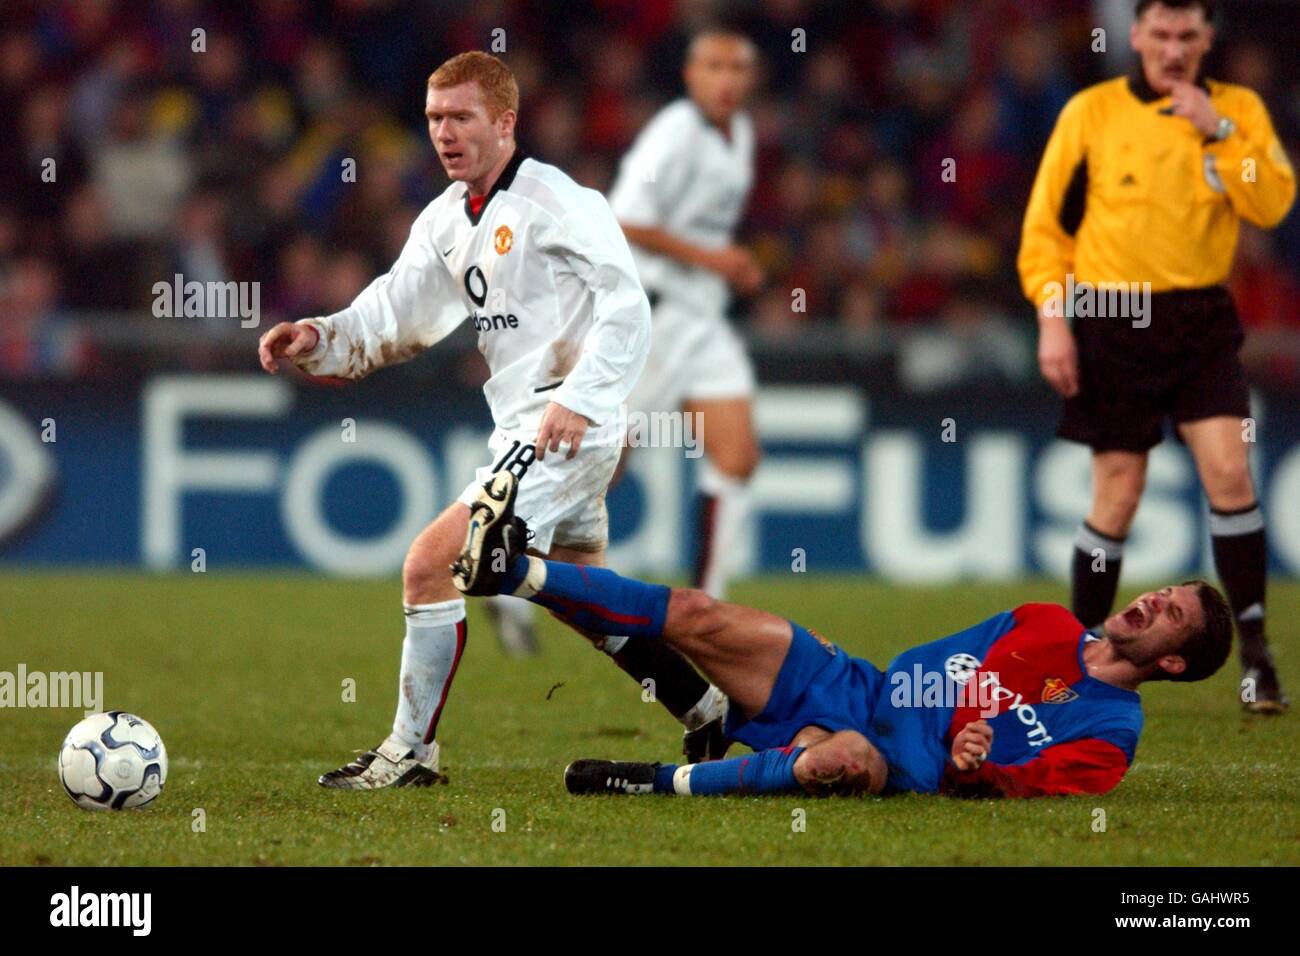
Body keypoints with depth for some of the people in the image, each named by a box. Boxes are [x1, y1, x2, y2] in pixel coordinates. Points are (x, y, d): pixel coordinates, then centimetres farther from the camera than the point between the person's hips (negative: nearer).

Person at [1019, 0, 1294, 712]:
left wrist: (1216, 131, -14)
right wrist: (1052, 317, -5)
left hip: (1201, 319, 1)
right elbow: (1045, 222, 3)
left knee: (1229, 471, -12)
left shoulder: (1237, 109, 5)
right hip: (1112, 319, -1)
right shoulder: (1091, 113, 0)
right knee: (1118, 493, 1)